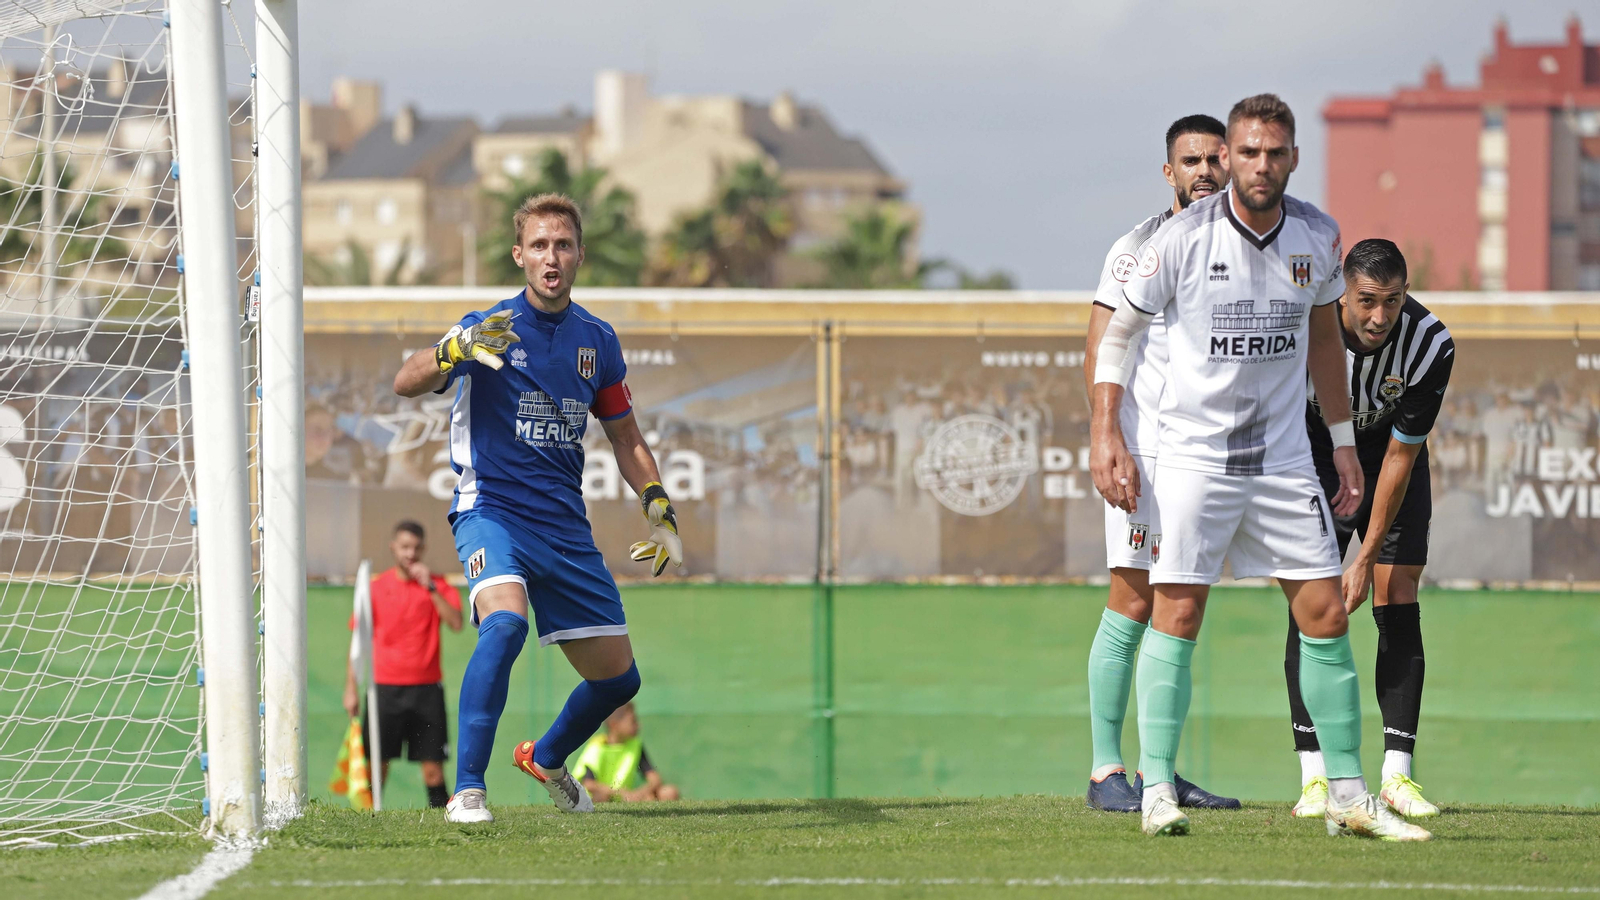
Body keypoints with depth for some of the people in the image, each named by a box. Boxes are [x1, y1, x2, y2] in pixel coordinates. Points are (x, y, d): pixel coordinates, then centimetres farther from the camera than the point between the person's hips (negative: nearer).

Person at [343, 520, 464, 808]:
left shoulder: (437, 586, 6)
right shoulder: (376, 588, 6)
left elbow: (456, 623, -9)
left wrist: (430, 588, -15)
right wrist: (351, 688, 3)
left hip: (426, 687, 0)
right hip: (385, 686, 0)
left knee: (432, 764, -2)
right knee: (377, 762, -5)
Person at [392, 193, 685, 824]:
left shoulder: (596, 340, 8)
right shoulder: (491, 328, -7)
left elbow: (625, 438, 21)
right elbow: (406, 385, -22)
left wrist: (659, 511, 9)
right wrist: (452, 351, -42)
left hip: (565, 525, 6)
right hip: (491, 509, -6)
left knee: (618, 678, 8)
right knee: (505, 622, -35)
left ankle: (548, 760, 39)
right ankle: (467, 790, -30)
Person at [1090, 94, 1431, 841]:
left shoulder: (1317, 237, 1)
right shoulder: (1182, 239, -11)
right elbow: (1119, 332, -1)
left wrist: (1344, 441, 17)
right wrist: (1105, 435, -9)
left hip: (1285, 457, 4)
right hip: (1192, 455, -4)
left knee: (1326, 617, 1)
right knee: (1176, 615, -7)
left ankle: (1348, 796, 9)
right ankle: (1156, 791, -1)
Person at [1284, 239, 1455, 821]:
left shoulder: (1430, 345, -28)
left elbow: (1400, 456, -21)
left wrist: (1367, 558, -21)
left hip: (1392, 469, 0)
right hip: (1317, 460, 0)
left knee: (1398, 607, -9)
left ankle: (1397, 774, -7)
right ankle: (1314, 777, -11)